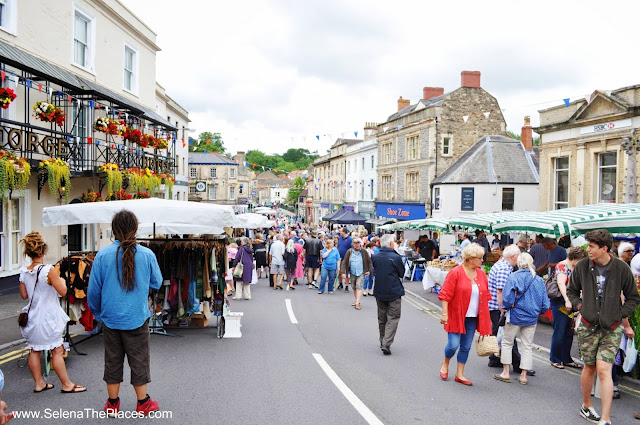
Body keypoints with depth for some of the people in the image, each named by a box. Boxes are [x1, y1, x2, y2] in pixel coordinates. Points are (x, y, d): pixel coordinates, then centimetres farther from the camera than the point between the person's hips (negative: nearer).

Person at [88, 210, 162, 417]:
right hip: (137, 318, -1)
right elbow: (157, 283, 6)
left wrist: (97, 313, 14)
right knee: (139, 359, 11)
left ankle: (112, 404, 23)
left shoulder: (103, 255, -9)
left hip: (111, 318, 1)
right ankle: (143, 403, 21)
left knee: (112, 360, 13)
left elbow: (93, 289, -2)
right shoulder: (147, 254, -9)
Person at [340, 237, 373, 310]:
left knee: (359, 286, -14)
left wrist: (369, 270, 1)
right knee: (354, 287, 12)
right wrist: (343, 272, -10)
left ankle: (357, 302, -17)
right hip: (352, 273, 3)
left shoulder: (364, 252, -4)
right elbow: (344, 262, -2)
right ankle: (356, 300, 30)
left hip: (361, 273, -3)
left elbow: (369, 261, 6)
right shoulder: (349, 252, -2)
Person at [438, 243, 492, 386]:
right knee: (453, 345, -7)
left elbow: (486, 296, 16)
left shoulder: (481, 274, 8)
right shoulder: (455, 272, -11)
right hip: (456, 316, -5)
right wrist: (444, 314, -17)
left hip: (473, 318, 6)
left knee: (466, 346, 9)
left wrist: (486, 318, 14)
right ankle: (445, 364, 24)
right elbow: (445, 294, -12)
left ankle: (459, 374, 20)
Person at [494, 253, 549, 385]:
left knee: (507, 343, 12)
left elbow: (508, 298, -18)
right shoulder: (539, 280, 0)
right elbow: (545, 304, 2)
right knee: (527, 346, 12)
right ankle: (523, 376, 15)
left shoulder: (514, 277, -12)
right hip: (532, 318, 4)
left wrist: (505, 307, 1)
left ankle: (506, 373, 12)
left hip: (515, 316, -3)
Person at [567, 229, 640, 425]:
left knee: (604, 369, -10)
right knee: (589, 367, 12)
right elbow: (571, 291, 14)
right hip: (588, 326, 2)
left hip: (612, 328, -2)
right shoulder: (582, 267, -3)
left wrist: (620, 314, -5)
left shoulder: (621, 269, -7)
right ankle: (586, 406, 33)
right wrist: (580, 306, 0)